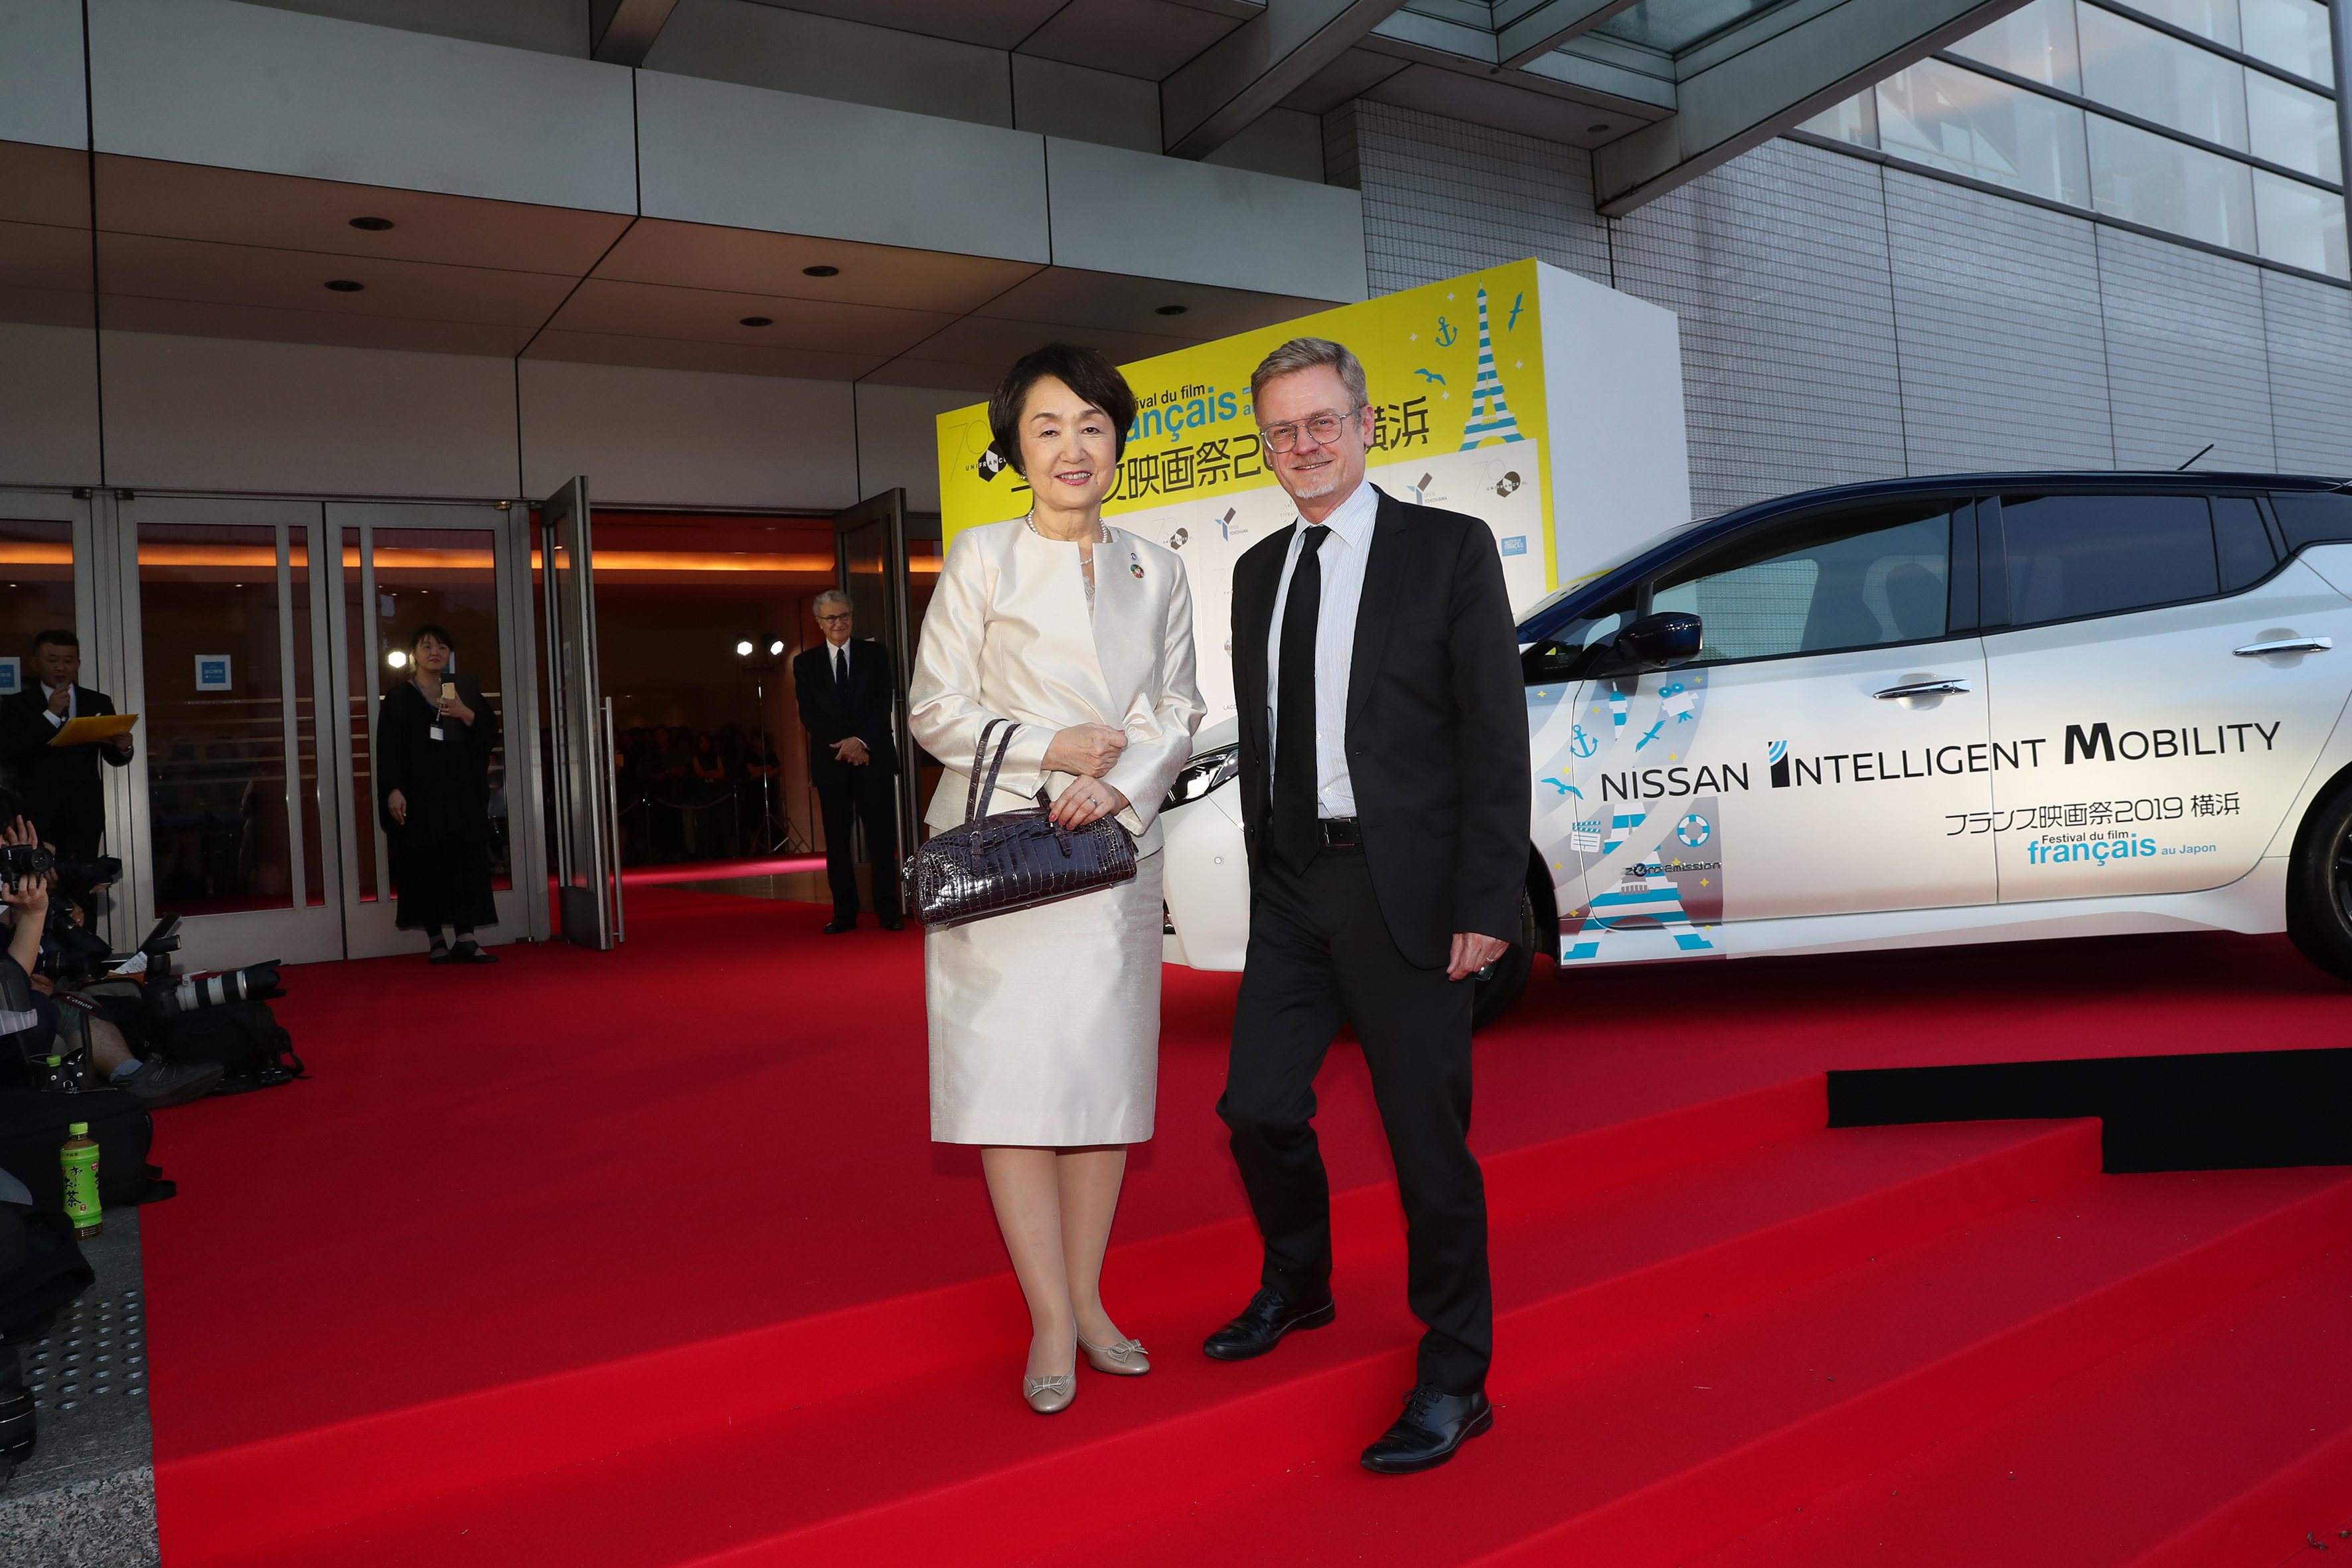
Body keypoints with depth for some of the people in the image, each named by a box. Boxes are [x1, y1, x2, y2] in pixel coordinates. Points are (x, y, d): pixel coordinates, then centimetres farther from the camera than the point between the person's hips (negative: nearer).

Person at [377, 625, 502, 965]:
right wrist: (392, 790, -11)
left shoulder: (466, 687, 13)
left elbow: (491, 729, 6)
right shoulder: (399, 697, 7)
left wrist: (466, 714, -12)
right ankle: (436, 940, 3)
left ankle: (466, 938, -5)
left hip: (463, 791, 2)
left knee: (467, 860, -5)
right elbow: (387, 747, 0)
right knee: (426, 865, -3)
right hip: (420, 793, -2)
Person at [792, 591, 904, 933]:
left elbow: (885, 703, 0)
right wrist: (844, 745, -12)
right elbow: (808, 713, 1)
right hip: (831, 761, 1)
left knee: (881, 836, -2)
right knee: (837, 840, 2)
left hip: (873, 757, -1)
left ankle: (888, 911, 2)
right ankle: (844, 913, 6)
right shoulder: (806, 662, 10)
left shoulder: (875, 654, 9)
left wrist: (861, 741, -14)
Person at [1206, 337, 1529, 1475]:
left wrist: (1487, 903, -14)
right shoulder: (1258, 571, 13)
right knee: (1258, 1105, 9)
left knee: (1427, 1135, 2)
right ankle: (1297, 1286, 37)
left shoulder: (1449, 549, -4)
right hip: (1294, 884, 6)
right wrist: (1264, 876, 12)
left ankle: (1454, 1378, 19)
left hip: (1406, 888, -5)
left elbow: (1496, 735, -8)